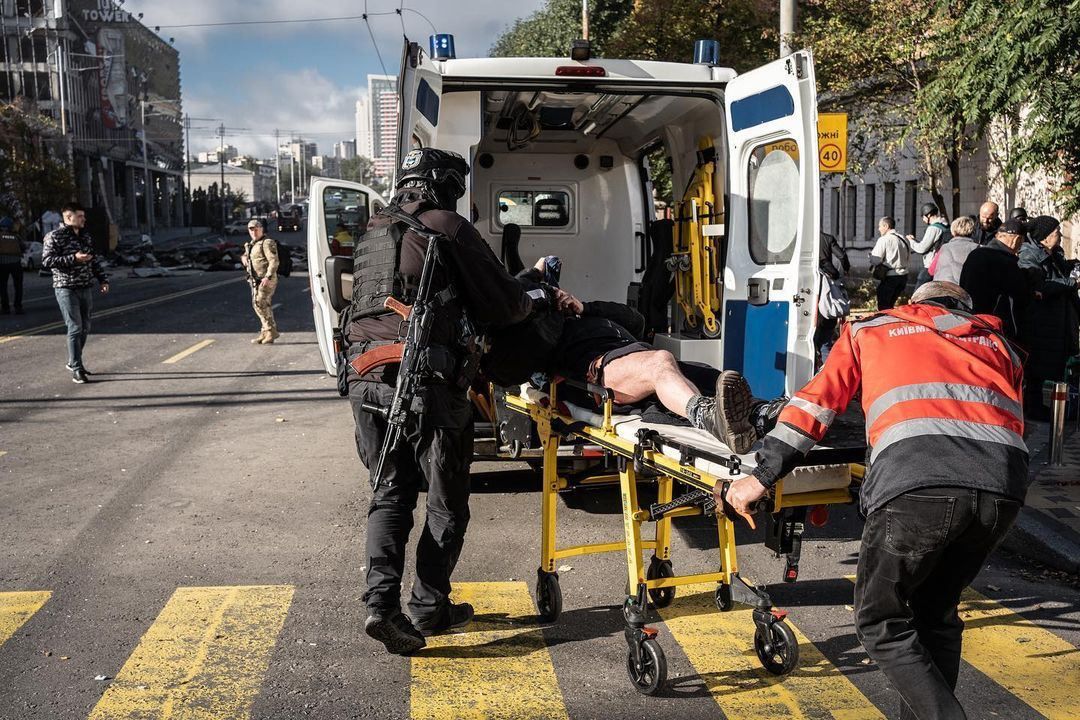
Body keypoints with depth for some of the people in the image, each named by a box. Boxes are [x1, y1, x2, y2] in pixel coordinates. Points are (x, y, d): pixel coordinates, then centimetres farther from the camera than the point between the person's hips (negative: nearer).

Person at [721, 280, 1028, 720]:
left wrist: (762, 476, 18)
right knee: (935, 613, 22)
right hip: (1005, 485, 4)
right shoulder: (999, 344, 35)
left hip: (918, 481, -4)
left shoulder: (870, 328, 27)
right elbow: (1012, 419, 25)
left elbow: (816, 403, 18)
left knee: (880, 621, 11)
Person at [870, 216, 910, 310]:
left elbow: (875, 260, -15)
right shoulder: (904, 239, 10)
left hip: (890, 277, -7)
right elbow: (908, 256, 17)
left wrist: (870, 254, 4)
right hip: (903, 275, 7)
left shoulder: (884, 240, -11)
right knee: (890, 305, 19)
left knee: (883, 307, 2)